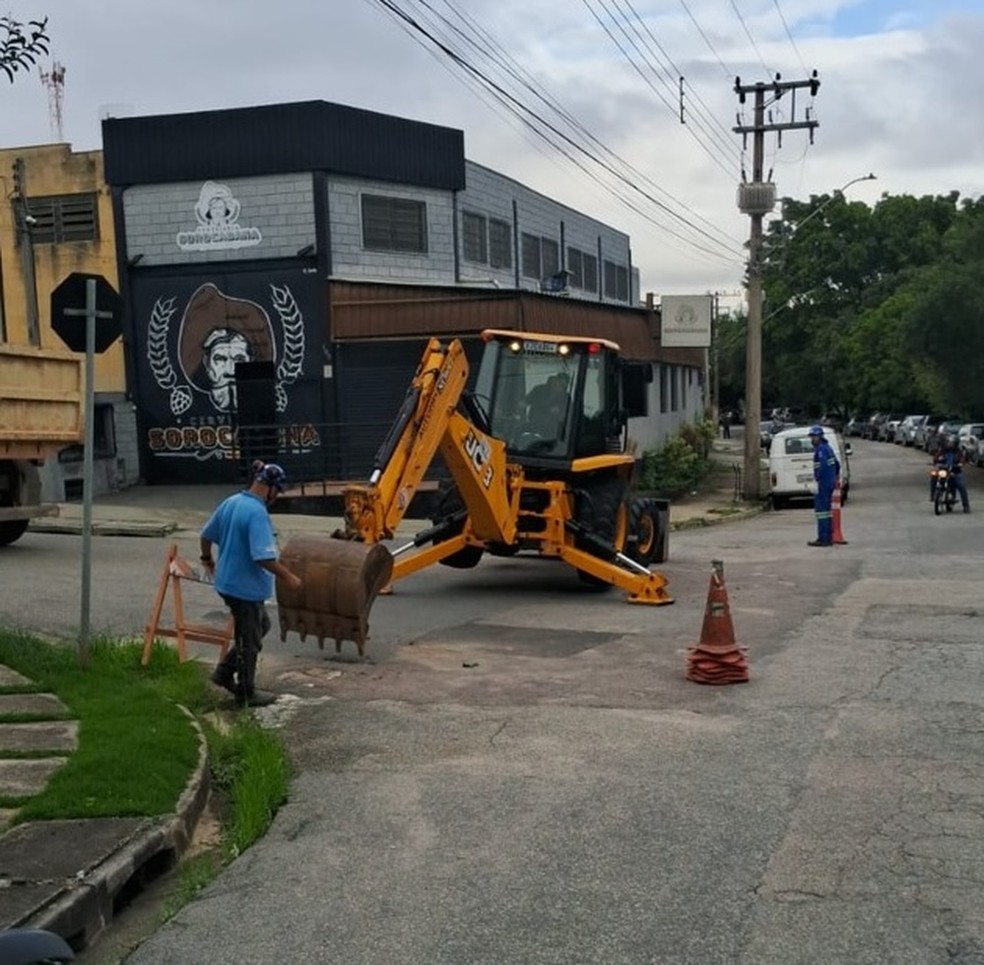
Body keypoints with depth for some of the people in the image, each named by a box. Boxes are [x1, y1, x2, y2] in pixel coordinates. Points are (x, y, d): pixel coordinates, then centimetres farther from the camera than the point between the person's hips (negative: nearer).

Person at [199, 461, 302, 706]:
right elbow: (263, 557, -29)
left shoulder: (230, 502, 4)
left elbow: (206, 535, 16)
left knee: (261, 626, 25)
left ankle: (225, 672, 28)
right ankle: (246, 693, 22)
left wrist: (207, 559, 33)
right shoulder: (257, 513, -24)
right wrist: (288, 577, -17)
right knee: (250, 640, 8)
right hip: (247, 587, -9)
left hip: (228, 582, 9)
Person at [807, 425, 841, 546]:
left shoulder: (821, 449, -14)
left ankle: (823, 539, -10)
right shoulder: (827, 447, 18)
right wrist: (836, 476, 28)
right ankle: (829, 538, 19)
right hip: (830, 483, 10)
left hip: (823, 484, -10)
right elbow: (837, 463, 25)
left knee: (821, 510, -8)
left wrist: (818, 479, -23)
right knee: (827, 511, 15)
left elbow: (823, 465, -28)